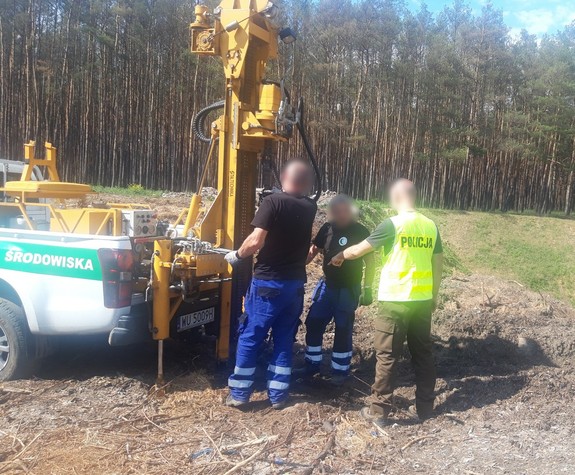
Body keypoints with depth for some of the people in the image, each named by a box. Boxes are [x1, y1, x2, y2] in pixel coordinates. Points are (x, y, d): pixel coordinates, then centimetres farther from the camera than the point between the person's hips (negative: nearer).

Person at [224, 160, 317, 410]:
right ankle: (278, 395, 18)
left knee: (249, 338, 7)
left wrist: (237, 255, -5)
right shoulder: (310, 208, 4)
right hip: (295, 284, 5)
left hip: (268, 282, -5)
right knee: (284, 340, 13)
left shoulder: (272, 202, -13)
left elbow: (256, 241, -20)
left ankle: (239, 393, 15)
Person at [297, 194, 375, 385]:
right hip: (327, 285, 4)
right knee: (313, 324, 6)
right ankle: (312, 365, 22)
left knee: (343, 330, 3)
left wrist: (367, 288, -9)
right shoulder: (327, 228, 0)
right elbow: (313, 250, 10)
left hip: (348, 289, -4)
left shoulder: (360, 231, -10)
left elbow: (370, 261, -6)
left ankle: (340, 371, 17)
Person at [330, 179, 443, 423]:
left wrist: (340, 256, 16)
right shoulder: (431, 226, 5)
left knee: (387, 356, 2)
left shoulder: (393, 224, -11)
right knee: (423, 353, 15)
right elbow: (438, 264, 10)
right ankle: (424, 406, 24)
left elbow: (359, 250, -4)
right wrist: (434, 296, 20)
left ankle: (379, 410, 8)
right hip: (423, 300, 5)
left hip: (395, 300, -5)